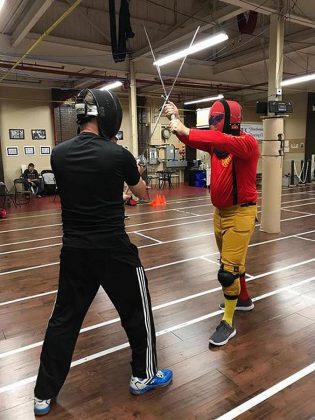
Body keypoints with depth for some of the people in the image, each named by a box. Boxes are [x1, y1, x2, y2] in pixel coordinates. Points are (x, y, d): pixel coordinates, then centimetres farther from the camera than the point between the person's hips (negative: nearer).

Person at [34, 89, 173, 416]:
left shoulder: (59, 154, -1)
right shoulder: (118, 155, -13)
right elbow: (142, 193, 5)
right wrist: (132, 171, 27)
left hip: (74, 249, 5)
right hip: (113, 249, -4)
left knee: (64, 318, 17)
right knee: (137, 310, 16)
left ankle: (44, 395, 29)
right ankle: (144, 376, 34)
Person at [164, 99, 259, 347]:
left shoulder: (248, 142, -17)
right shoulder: (215, 143, 6)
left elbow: (227, 142, -37)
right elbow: (191, 139, -2)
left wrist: (186, 130, -41)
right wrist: (176, 121, -20)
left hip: (241, 213, -8)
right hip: (220, 211, 8)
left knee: (229, 270, -7)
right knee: (233, 261, 23)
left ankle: (228, 324, 10)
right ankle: (243, 299, 46)